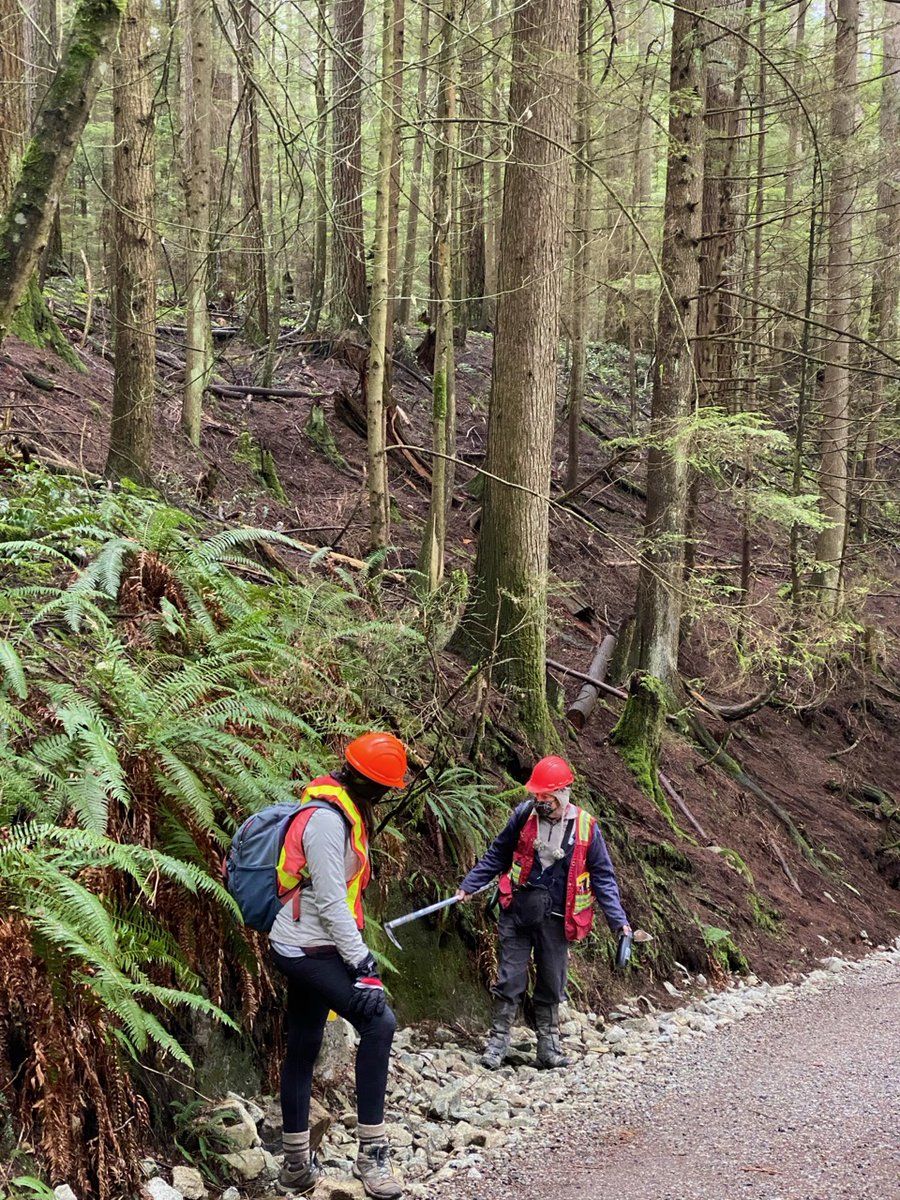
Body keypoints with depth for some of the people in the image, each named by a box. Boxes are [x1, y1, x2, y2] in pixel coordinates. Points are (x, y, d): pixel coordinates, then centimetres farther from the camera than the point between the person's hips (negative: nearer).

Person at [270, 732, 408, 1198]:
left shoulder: (339, 811, 11)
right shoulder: (327, 821, -20)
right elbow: (331, 902, -24)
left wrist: (358, 953, 24)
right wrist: (363, 965, -23)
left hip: (305, 949, 10)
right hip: (308, 950, -10)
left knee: (302, 1049, 14)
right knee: (378, 1022, -18)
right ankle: (371, 1152, -15)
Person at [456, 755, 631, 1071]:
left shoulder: (586, 827, -5)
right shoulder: (524, 815, -3)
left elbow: (602, 876, 1)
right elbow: (496, 856, 9)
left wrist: (618, 920, -6)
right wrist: (468, 885, 6)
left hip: (556, 919, 0)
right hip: (518, 912, 0)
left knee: (551, 985, 11)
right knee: (509, 980, 3)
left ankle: (549, 1045, 24)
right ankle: (498, 1042, 13)